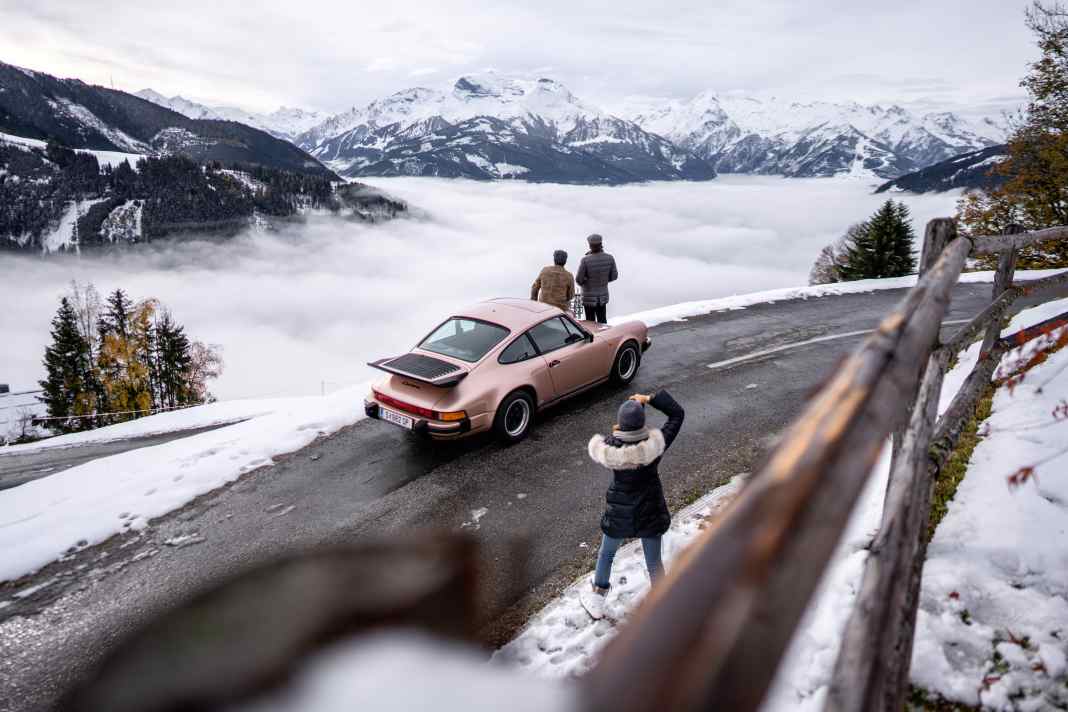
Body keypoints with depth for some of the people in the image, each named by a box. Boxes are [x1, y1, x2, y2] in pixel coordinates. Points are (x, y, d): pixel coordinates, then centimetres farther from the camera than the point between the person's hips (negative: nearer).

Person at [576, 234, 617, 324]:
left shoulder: (585, 260, -24)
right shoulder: (609, 258, -13)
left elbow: (579, 279, -17)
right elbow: (614, 276, -2)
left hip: (589, 297, -3)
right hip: (603, 296, 3)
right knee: (602, 321, 20)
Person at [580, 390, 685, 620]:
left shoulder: (612, 447, -24)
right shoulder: (655, 444, -23)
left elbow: (594, 447, 0)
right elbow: (678, 413, -10)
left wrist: (613, 435, 6)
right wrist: (650, 399, -8)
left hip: (618, 514, 0)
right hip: (650, 512, 0)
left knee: (606, 555, 25)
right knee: (654, 562, 19)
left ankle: (596, 603, 44)